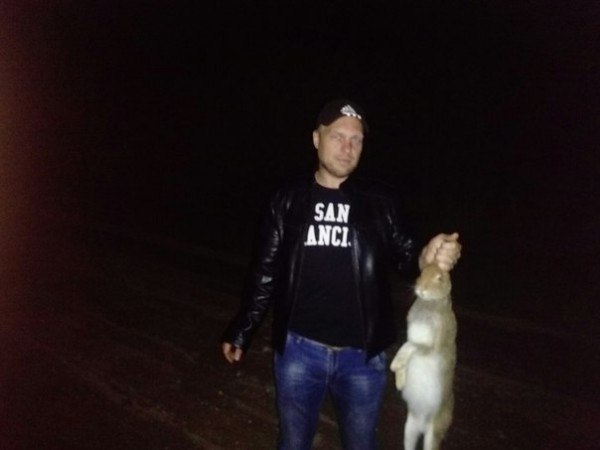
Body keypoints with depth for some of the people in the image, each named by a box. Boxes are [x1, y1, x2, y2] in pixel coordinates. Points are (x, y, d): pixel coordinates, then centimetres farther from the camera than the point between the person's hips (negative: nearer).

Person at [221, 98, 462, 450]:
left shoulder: (380, 201, -5)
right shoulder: (288, 200, -4)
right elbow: (265, 272, 2)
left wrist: (428, 257, -29)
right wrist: (242, 330, 5)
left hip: (363, 355, 0)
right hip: (299, 350, 0)